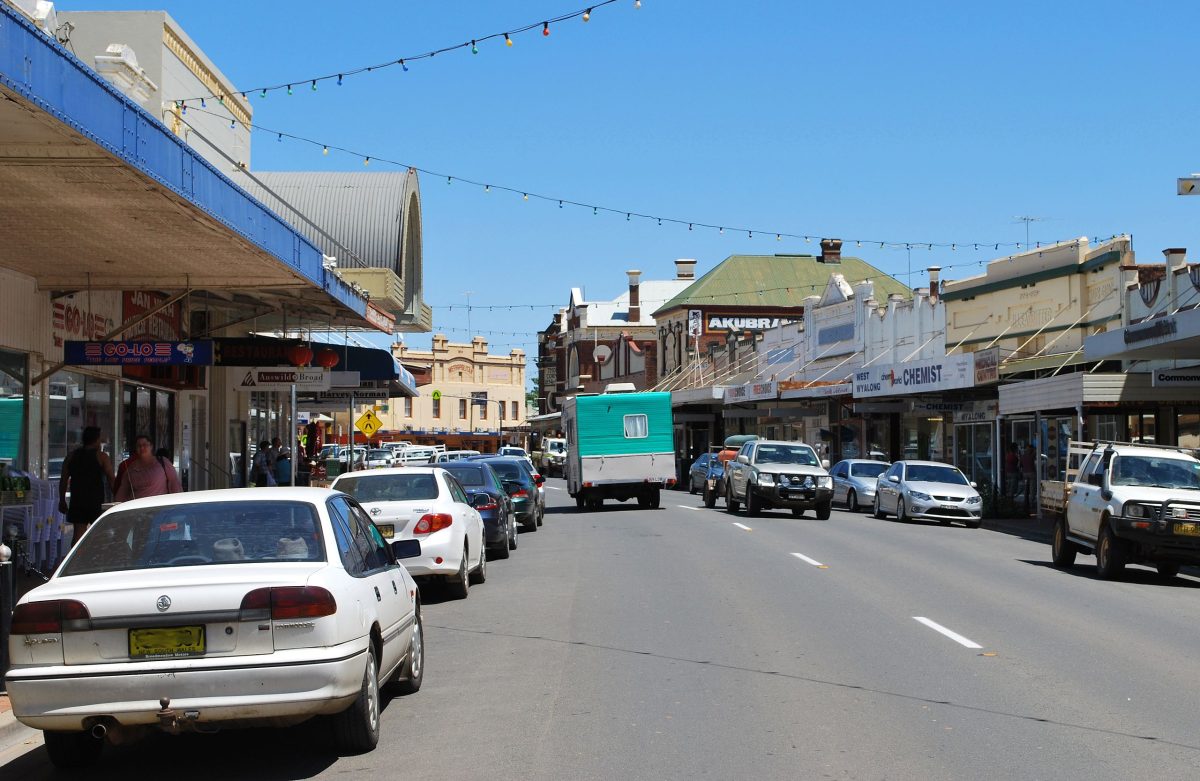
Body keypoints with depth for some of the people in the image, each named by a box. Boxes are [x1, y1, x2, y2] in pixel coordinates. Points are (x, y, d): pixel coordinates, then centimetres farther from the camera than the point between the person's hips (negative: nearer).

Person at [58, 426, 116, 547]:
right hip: (96, 501, -4)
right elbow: (111, 479, -8)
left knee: (78, 532, 5)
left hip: (77, 501, 4)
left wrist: (62, 500, 15)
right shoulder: (101, 456, -3)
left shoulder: (72, 456, 11)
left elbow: (63, 480, 10)